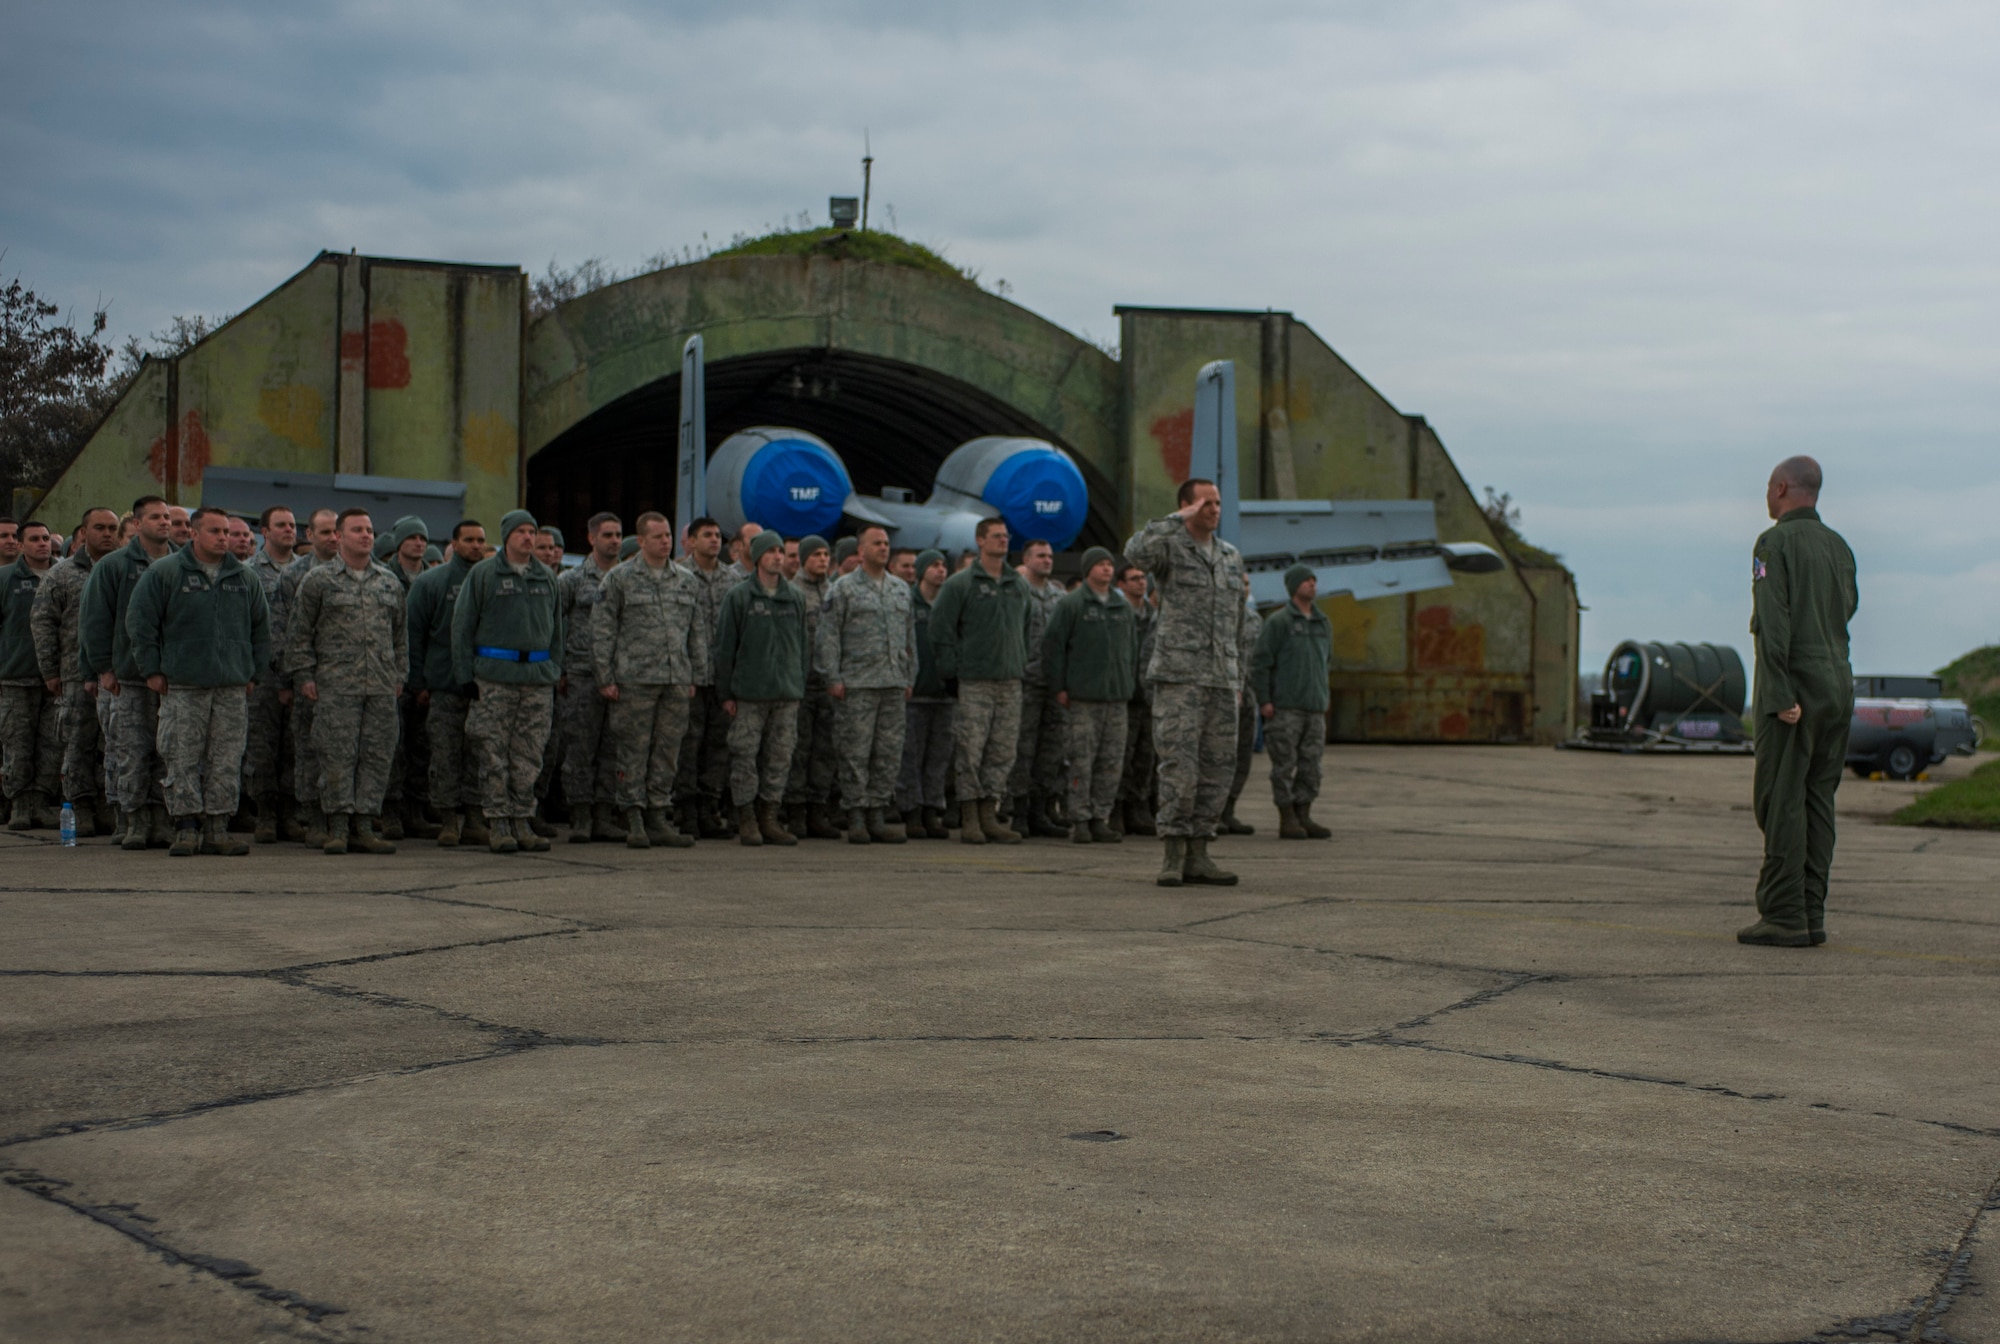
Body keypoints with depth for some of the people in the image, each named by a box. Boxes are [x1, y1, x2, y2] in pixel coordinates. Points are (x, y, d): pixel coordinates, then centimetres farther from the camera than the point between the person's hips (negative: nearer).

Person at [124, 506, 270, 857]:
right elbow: (140, 623, 0)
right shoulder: (163, 573, 0)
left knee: (227, 763, 3)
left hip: (233, 687, 3)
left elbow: (261, 630, 20)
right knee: (182, 760, -3)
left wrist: (254, 672, 14)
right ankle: (186, 827, 1)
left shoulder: (245, 579, 12)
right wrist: (152, 670, -3)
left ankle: (218, 828, 8)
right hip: (182, 686, -3)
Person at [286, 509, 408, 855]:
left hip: (381, 685, 4)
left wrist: (400, 676, 15)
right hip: (336, 686, -4)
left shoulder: (390, 581, 14)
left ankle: (366, 825, 9)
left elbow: (401, 633, 20)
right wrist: (304, 675, -3)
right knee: (337, 754, -5)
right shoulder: (319, 580, 3)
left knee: (378, 754, 2)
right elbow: (300, 632, 3)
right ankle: (338, 826, 1)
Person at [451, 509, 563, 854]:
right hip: (495, 677, -4)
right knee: (494, 755, -2)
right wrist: (466, 676, -4)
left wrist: (554, 671, 14)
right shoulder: (483, 574, 2)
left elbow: (556, 628, 22)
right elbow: (462, 627, 2)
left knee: (529, 755, 4)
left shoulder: (547, 578, 15)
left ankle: (522, 822, 11)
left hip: (538, 676, 4)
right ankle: (499, 824, 3)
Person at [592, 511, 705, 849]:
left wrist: (695, 676, 11)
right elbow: (601, 630, -1)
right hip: (634, 679, -4)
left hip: (676, 681, 4)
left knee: (668, 751, 6)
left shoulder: (686, 581, 13)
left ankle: (658, 817, 13)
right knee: (632, 751, -3)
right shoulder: (619, 578, 1)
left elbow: (698, 631, 18)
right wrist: (604, 678, -6)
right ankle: (634, 819, 2)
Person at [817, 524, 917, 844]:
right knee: (856, 751, -4)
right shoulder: (843, 588, 1)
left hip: (894, 683, 5)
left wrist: (910, 676, 14)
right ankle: (856, 817, 0)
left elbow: (910, 635, 21)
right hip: (857, 683, -5)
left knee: (889, 752, 4)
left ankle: (878, 814, 10)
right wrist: (833, 677, -10)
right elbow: (829, 635, -3)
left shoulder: (901, 589, 17)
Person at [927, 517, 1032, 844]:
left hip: (1011, 682, 5)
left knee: (1003, 752, 5)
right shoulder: (960, 584, -3)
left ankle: (989, 815, 11)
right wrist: (954, 669, -8)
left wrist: (1022, 663, 13)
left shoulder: (1020, 585, 14)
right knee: (971, 750, -5)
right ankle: (969, 819, 0)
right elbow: (940, 628, -4)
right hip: (975, 682, -5)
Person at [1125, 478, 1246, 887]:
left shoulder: (1232, 557, 16)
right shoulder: (1169, 547, -2)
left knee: (1218, 767, 4)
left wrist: (1239, 677, 18)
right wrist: (1179, 518, -18)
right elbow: (1136, 552, -28)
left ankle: (1197, 856, 10)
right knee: (1180, 765, -9)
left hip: (1221, 680, 6)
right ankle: (1173, 856, -2)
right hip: (1179, 676, -6)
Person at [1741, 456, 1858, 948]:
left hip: (1795, 685, -7)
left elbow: (1774, 623, -17)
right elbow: (1848, 611, 17)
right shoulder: (1839, 546, 14)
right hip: (1839, 684, 7)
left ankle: (1784, 916, -9)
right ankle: (1812, 915, 8)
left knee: (1781, 801, -6)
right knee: (1818, 801, 8)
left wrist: (1780, 695, -20)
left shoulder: (1776, 542, -8)